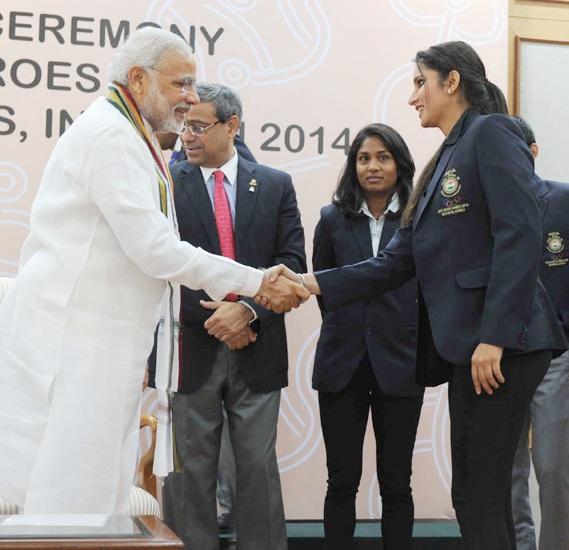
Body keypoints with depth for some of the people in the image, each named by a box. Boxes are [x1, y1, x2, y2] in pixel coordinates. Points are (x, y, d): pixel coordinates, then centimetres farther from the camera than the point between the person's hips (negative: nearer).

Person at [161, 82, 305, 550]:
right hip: (191, 348, -1)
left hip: (256, 349, 1)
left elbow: (292, 261, 0)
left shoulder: (276, 185, 7)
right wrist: (213, 320, -12)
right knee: (191, 468, 5)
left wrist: (247, 310, -15)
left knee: (259, 466, 6)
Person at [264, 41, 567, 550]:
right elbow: (398, 262, 17)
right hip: (466, 347, 9)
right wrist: (313, 284, 8)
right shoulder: (445, 162, 22)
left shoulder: (490, 133, -5)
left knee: (481, 498, -7)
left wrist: (494, 337, -22)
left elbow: (521, 236, -17)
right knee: (476, 495, 11)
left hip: (502, 345, -9)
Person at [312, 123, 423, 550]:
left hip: (398, 363, -1)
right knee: (342, 481, 6)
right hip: (343, 364, 2)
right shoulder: (333, 219, 5)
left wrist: (416, 340, 7)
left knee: (396, 482, 6)